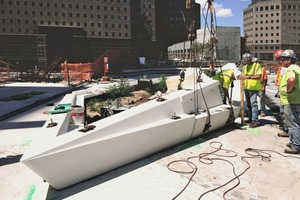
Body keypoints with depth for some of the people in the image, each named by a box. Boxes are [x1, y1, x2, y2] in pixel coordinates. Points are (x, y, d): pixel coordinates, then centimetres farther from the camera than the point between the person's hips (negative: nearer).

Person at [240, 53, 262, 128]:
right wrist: (241, 77, -4)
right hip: (246, 87, 7)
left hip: (254, 87, -7)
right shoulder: (244, 67, 17)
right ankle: (250, 118, 25)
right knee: (248, 104, 13)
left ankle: (255, 121, -15)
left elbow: (259, 76, -13)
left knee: (253, 103, -14)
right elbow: (243, 75, 20)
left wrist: (249, 77, -24)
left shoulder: (257, 65, -3)